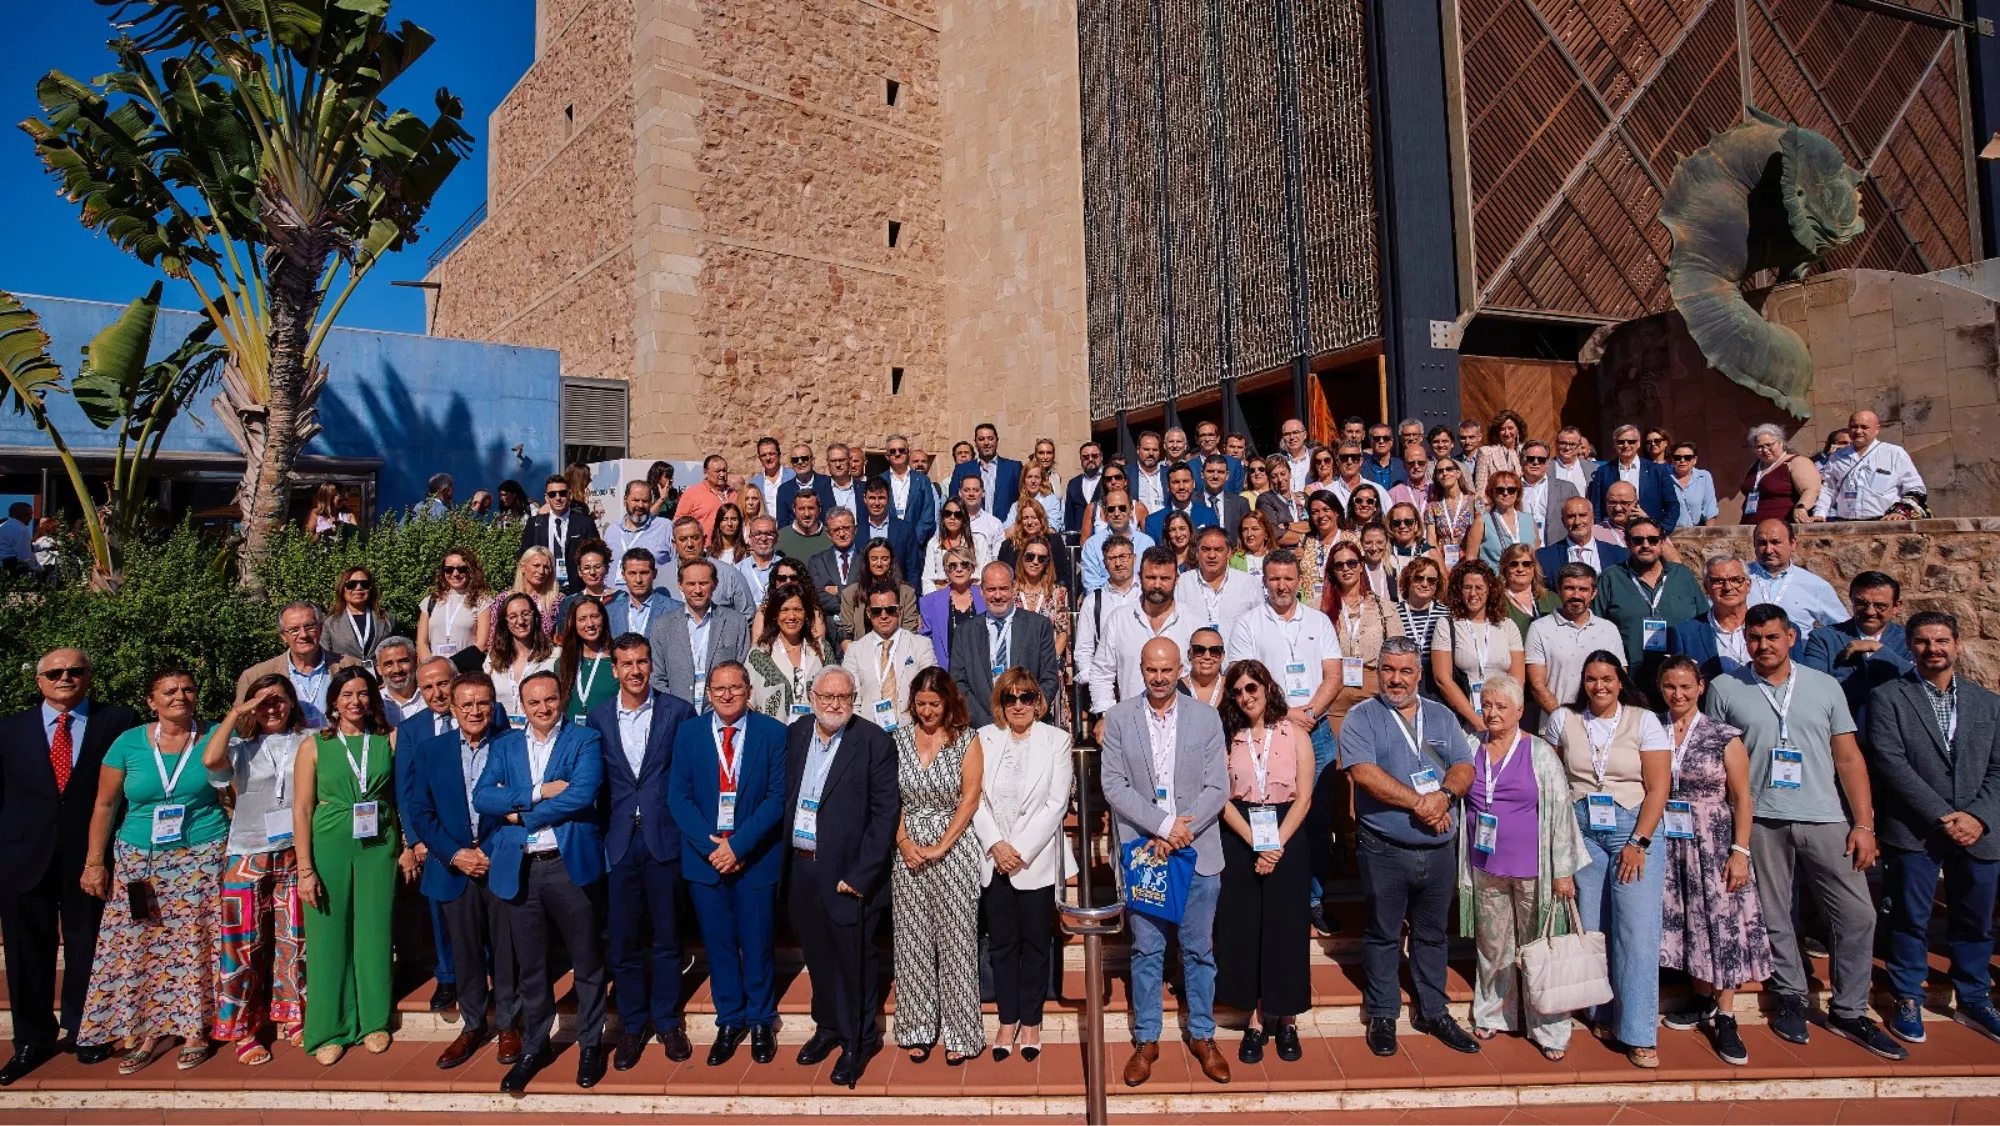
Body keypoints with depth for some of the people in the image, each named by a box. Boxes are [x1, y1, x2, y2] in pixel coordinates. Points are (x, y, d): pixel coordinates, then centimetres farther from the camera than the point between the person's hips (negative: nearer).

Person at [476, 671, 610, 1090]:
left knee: (587, 961, 8)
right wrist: (539, 792, -15)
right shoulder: (504, 745, 11)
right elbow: (482, 798, -3)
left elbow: (583, 794, -15)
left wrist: (523, 815, -9)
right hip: (518, 869, 3)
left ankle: (590, 1044, 24)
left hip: (570, 864, -3)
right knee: (529, 966, 14)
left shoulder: (585, 739, 0)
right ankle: (534, 1047, 30)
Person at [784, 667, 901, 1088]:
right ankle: (828, 1026, 39)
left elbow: (886, 812, -13)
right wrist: (784, 858, 3)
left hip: (848, 873, -5)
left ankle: (858, 1041, 26)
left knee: (854, 959, 7)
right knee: (818, 954, 18)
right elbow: (783, 796, 10)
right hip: (801, 866, 5)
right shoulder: (795, 734, 5)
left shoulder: (875, 742, -12)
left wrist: (860, 875, -16)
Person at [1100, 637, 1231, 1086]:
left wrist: (1180, 832, -14)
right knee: (1146, 949, 8)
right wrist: (1163, 824, -14)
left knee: (1199, 949, 10)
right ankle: (1146, 1040, 21)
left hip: (1198, 852, 0)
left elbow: (1217, 788, -4)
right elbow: (1113, 784, -6)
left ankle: (1202, 1035, 25)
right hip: (1142, 850, 0)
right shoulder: (1118, 718, -1)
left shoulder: (1206, 717, 0)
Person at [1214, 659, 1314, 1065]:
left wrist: (1276, 844, -14)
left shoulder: (1295, 735, 2)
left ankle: (1286, 1020, 17)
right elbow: (1223, 800, -3)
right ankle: (1256, 1020, 15)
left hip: (1286, 841, -1)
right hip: (1239, 843, 1)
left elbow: (1303, 797, -4)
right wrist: (1256, 844, -14)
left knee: (1285, 930, 3)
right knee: (1243, 929, 4)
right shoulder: (1227, 738, 4)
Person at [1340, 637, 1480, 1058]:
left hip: (1439, 849, 4)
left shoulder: (1441, 716, 11)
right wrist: (1420, 802, -18)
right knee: (1383, 935, 8)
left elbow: (1465, 767, 3)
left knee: (1432, 934, 16)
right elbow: (1364, 772, -17)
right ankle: (1382, 1015, 21)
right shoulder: (1361, 717, -4)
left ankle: (1433, 1011, 30)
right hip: (1385, 850, -4)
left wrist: (1445, 793, -18)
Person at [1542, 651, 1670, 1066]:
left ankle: (1638, 1034, 1)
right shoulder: (1562, 719, 4)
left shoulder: (1644, 721, -2)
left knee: (1638, 931, -5)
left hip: (1635, 829, -2)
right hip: (1581, 830, 2)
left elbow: (1659, 787, -5)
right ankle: (1601, 1014, 19)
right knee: (1590, 927, 4)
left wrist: (1638, 842, -11)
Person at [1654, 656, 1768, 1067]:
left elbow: (1742, 798, -4)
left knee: (1723, 923, -2)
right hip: (1670, 844, 3)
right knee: (1688, 922, 8)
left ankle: (1725, 1018, 5)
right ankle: (1704, 1000, 23)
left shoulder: (1724, 737, -5)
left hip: (1714, 843, -3)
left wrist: (1740, 851, -10)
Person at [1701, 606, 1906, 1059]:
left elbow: (1848, 757, 6)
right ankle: (1791, 998, 23)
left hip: (1826, 820, 1)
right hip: (1761, 821, -1)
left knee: (1857, 914, 1)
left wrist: (1864, 823, 0)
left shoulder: (1825, 686, 7)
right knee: (1773, 916, 6)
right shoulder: (1724, 689, 2)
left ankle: (1849, 1011, 15)